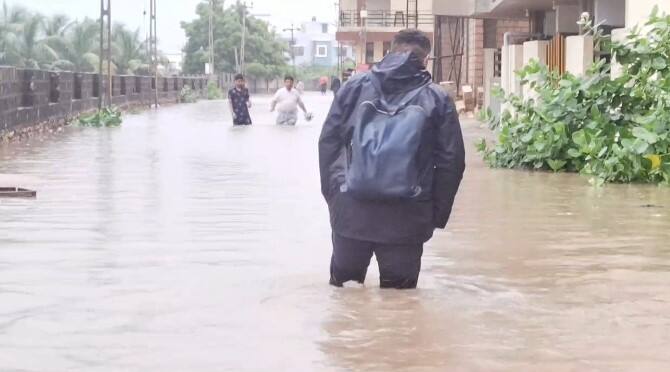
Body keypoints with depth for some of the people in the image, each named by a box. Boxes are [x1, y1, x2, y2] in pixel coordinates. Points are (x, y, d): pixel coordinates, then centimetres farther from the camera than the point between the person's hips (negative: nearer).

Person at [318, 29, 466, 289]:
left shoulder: (355, 87, 9)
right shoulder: (437, 99, 5)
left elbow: (328, 141, 6)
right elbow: (451, 160, 2)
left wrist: (332, 193, 11)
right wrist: (438, 214, 8)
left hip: (350, 209, 2)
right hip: (407, 217, -2)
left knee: (343, 283, 18)